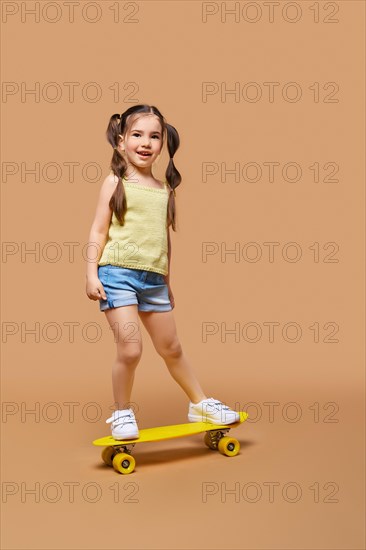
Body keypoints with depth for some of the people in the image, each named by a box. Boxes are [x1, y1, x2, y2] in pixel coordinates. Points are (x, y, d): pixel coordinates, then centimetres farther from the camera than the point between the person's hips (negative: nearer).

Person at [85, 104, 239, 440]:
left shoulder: (165, 190, 11)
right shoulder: (116, 183, 0)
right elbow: (99, 230, -1)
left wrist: (167, 282, 20)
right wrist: (91, 273, -9)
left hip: (154, 279, 4)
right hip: (118, 274, -4)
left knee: (172, 349, 15)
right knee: (130, 350, -10)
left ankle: (200, 404, 31)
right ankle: (122, 413, 11)